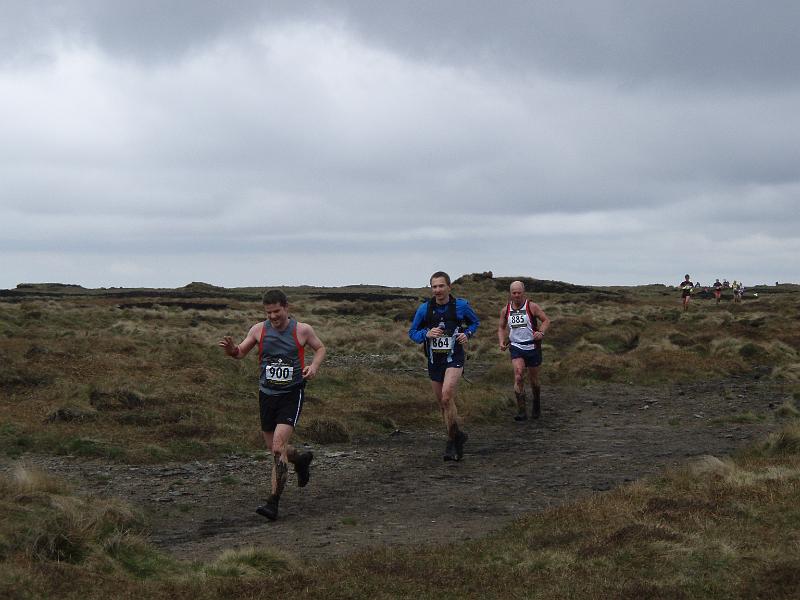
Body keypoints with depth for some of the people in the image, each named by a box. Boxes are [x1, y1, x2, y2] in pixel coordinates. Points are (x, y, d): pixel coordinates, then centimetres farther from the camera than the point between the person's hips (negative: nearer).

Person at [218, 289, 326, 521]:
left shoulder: (302, 330, -5)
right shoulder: (259, 329, 0)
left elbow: (320, 348, 12)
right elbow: (241, 352, 8)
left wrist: (314, 366, -8)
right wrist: (231, 350, -16)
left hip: (292, 395, -4)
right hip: (267, 394, 4)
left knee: (278, 444, -19)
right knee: (276, 449, 14)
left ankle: (273, 502, -16)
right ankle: (301, 460, 49)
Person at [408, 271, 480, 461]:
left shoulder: (461, 306, -5)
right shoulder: (424, 309, -1)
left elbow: (475, 322, 13)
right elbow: (412, 333, 6)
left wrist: (467, 334, -8)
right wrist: (426, 334, -15)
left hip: (454, 358, -4)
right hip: (434, 360, 4)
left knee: (447, 397, -23)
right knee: (444, 403, 11)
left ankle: (453, 440, -13)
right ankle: (457, 438, 28)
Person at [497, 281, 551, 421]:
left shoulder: (532, 307, -5)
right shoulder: (505, 310, 5)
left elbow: (546, 320, -3)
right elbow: (501, 327, 16)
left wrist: (541, 332, -22)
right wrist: (501, 342, 0)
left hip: (533, 347, -1)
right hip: (516, 347, 1)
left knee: (534, 380, 10)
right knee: (518, 376, -19)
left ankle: (537, 403, 39)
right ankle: (522, 411, -19)